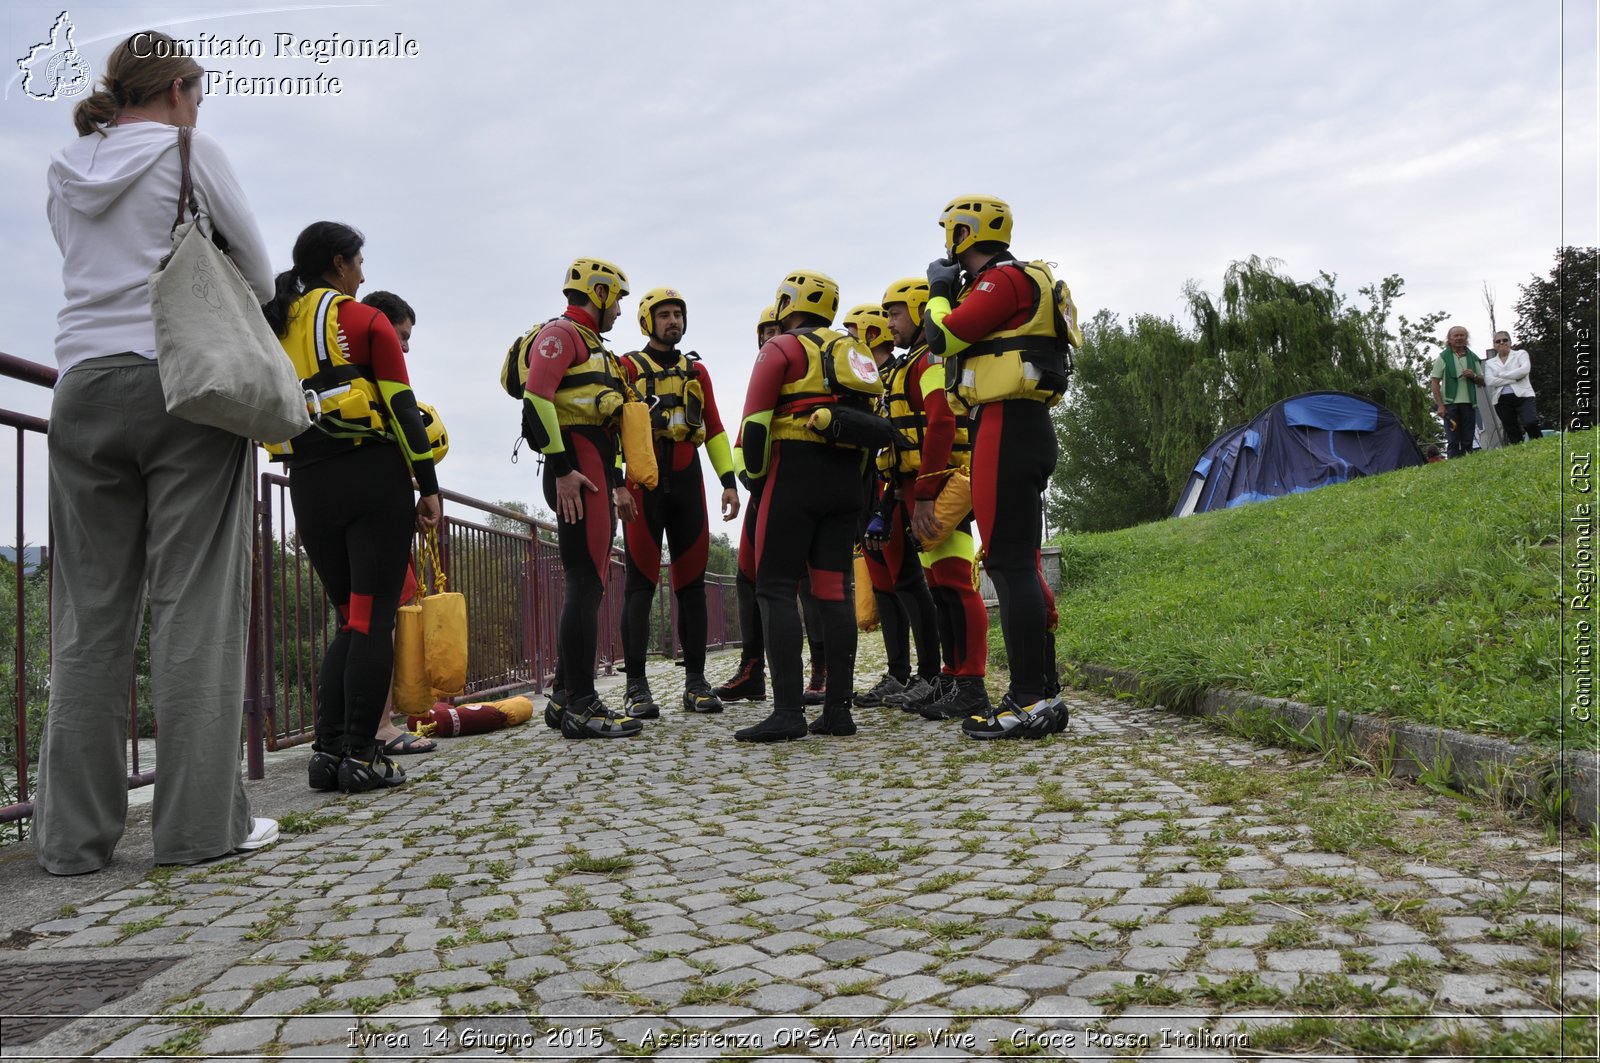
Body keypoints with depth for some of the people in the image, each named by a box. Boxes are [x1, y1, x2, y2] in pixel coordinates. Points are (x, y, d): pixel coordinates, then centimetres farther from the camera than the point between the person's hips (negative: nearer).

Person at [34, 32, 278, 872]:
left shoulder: (66, 173, 18)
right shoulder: (189, 152, 3)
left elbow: (90, 269, 22)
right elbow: (259, 276, 6)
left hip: (84, 386, 5)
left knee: (90, 611, 4)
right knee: (196, 604, -5)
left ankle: (73, 832, 6)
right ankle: (200, 822, -4)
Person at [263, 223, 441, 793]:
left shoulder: (274, 328, 16)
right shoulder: (365, 321, -1)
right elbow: (402, 407, -6)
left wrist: (308, 474, 20)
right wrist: (428, 485, -4)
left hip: (307, 484, 6)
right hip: (373, 477, -6)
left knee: (350, 617, 14)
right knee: (375, 618, -2)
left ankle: (327, 749, 7)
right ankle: (360, 756, -5)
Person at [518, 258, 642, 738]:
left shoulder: (594, 347, 28)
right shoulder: (559, 334, -4)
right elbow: (537, 397, -18)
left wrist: (618, 483, 25)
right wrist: (562, 469, -23)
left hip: (596, 473, 10)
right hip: (575, 473, -10)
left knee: (586, 585, 10)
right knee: (587, 584, -12)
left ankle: (565, 698, 16)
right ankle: (580, 705, -10)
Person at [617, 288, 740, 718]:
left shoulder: (696, 370, 18)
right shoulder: (628, 367, 6)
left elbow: (714, 428, 16)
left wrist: (729, 480, 6)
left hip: (687, 479, 4)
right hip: (644, 479, -4)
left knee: (692, 581, 3)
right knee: (641, 582, -5)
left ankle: (696, 681, 8)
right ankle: (636, 686, -3)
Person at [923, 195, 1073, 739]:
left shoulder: (1003, 278, -7)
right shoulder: (1015, 282, 24)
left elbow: (944, 336, -13)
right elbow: (966, 344, 23)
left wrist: (939, 292, 5)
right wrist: (948, 293, 20)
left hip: (1007, 428, -11)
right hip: (1019, 429, 11)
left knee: (1010, 563, -12)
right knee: (1018, 563, 10)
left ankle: (1031, 700, -12)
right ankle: (1041, 692, 14)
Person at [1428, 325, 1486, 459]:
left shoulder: (1473, 357, 13)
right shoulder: (1443, 357, 3)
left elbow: (1482, 381, 18)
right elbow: (1434, 382, 0)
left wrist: (1473, 376, -6)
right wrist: (1440, 405, -9)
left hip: (1469, 403, 3)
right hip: (1450, 404, -3)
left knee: (1468, 441, 4)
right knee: (1453, 441, -5)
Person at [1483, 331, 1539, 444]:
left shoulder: (1520, 354, 12)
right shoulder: (1490, 362, 16)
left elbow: (1525, 369, -8)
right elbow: (1489, 381, -2)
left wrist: (1501, 375, -5)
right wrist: (1514, 379, -7)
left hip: (1522, 396, -2)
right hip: (1502, 400, 2)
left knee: (1531, 424, -24)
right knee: (1513, 435, 0)